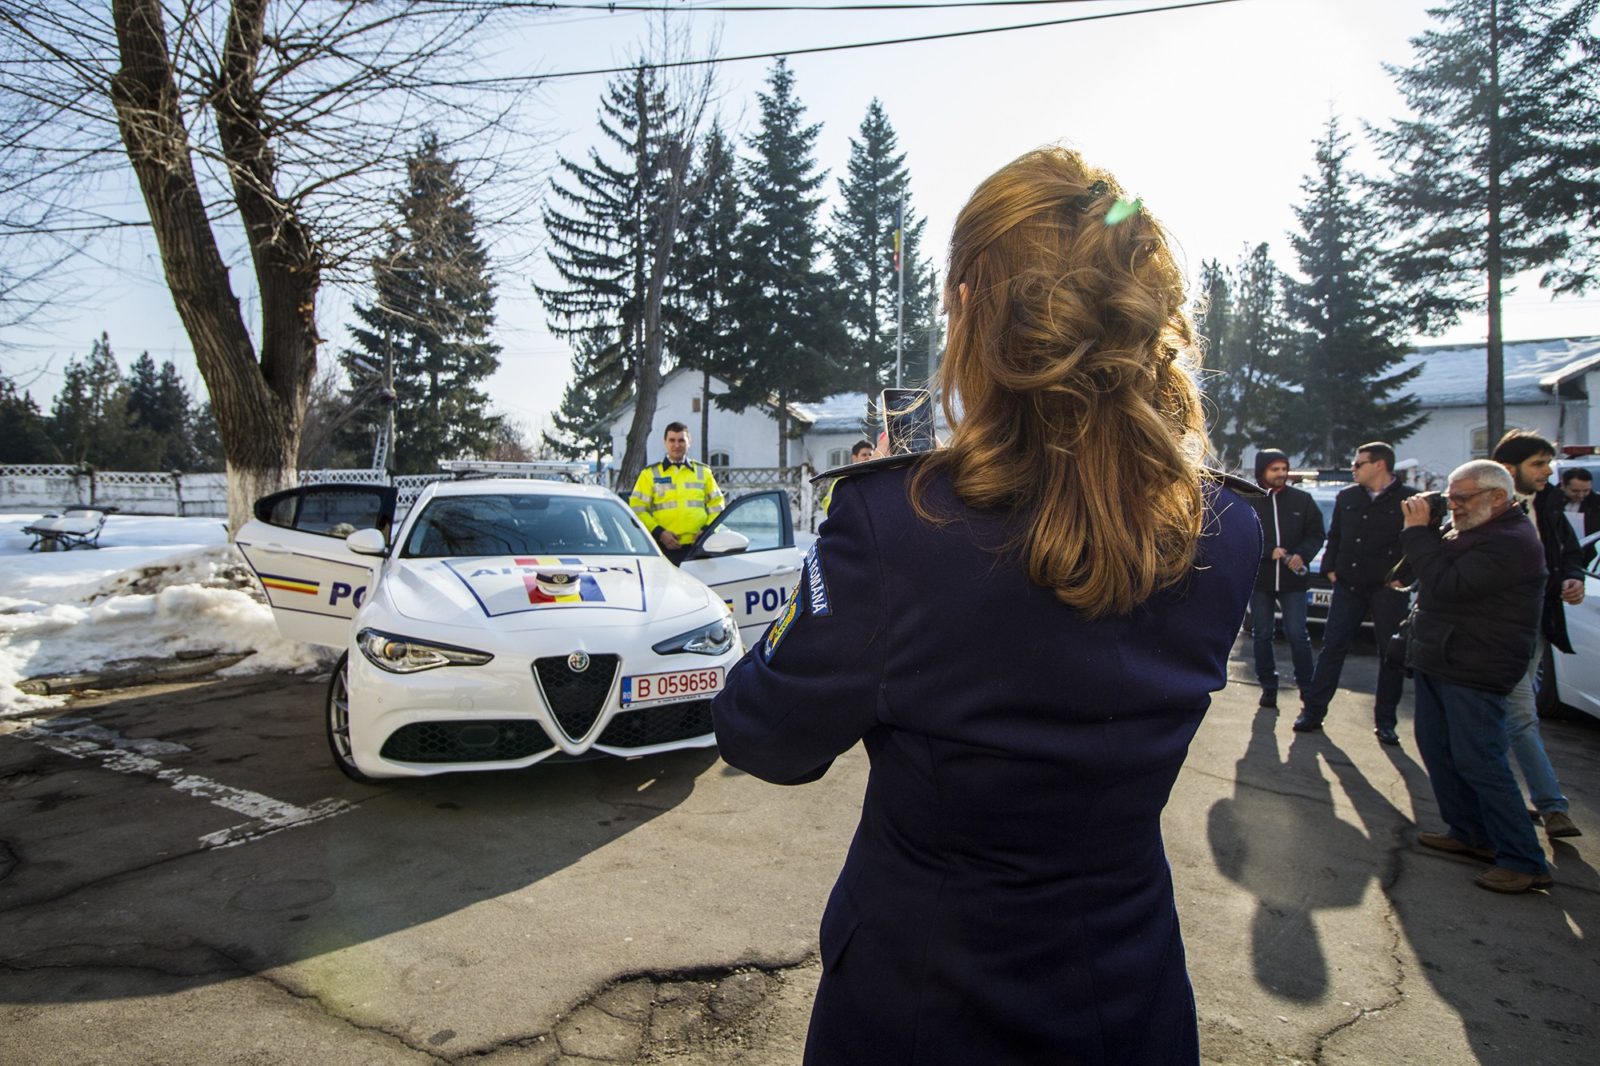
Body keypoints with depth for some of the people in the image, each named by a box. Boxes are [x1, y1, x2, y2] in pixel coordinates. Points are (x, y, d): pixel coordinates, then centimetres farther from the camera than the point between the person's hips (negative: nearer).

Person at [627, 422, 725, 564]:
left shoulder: (703, 472, 15)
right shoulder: (650, 474, 8)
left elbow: (717, 504, 15)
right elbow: (637, 508, 4)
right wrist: (659, 532, -10)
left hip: (698, 547, 2)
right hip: (664, 548, -2)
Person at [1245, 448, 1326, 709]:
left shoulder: (1302, 500, 3)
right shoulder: (1248, 501, -3)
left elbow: (1316, 534, 4)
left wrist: (1302, 555, -13)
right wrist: (1269, 551, -19)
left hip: (1293, 580, 0)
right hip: (1260, 580, 0)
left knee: (1297, 634, -1)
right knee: (1262, 636, 8)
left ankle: (1307, 686, 14)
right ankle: (1268, 685, 21)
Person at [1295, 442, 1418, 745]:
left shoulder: (1409, 499, -4)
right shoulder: (1347, 498, 10)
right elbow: (1334, 536, 16)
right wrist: (1330, 568, 6)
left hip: (1388, 588, -3)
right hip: (1349, 584, 4)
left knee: (1391, 653, 5)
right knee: (1332, 647, 2)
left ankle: (1385, 722, 15)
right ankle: (1313, 710, 7)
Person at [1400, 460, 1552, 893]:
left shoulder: (1510, 542, -20)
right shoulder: (1473, 533, 15)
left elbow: (1447, 585, -28)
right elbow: (1438, 568, 19)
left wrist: (1417, 531, -20)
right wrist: (1422, 529, 3)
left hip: (1472, 672, -11)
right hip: (1438, 662, 11)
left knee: (1478, 764, -7)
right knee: (1436, 748, 16)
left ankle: (1525, 862, 3)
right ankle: (1468, 832, 28)